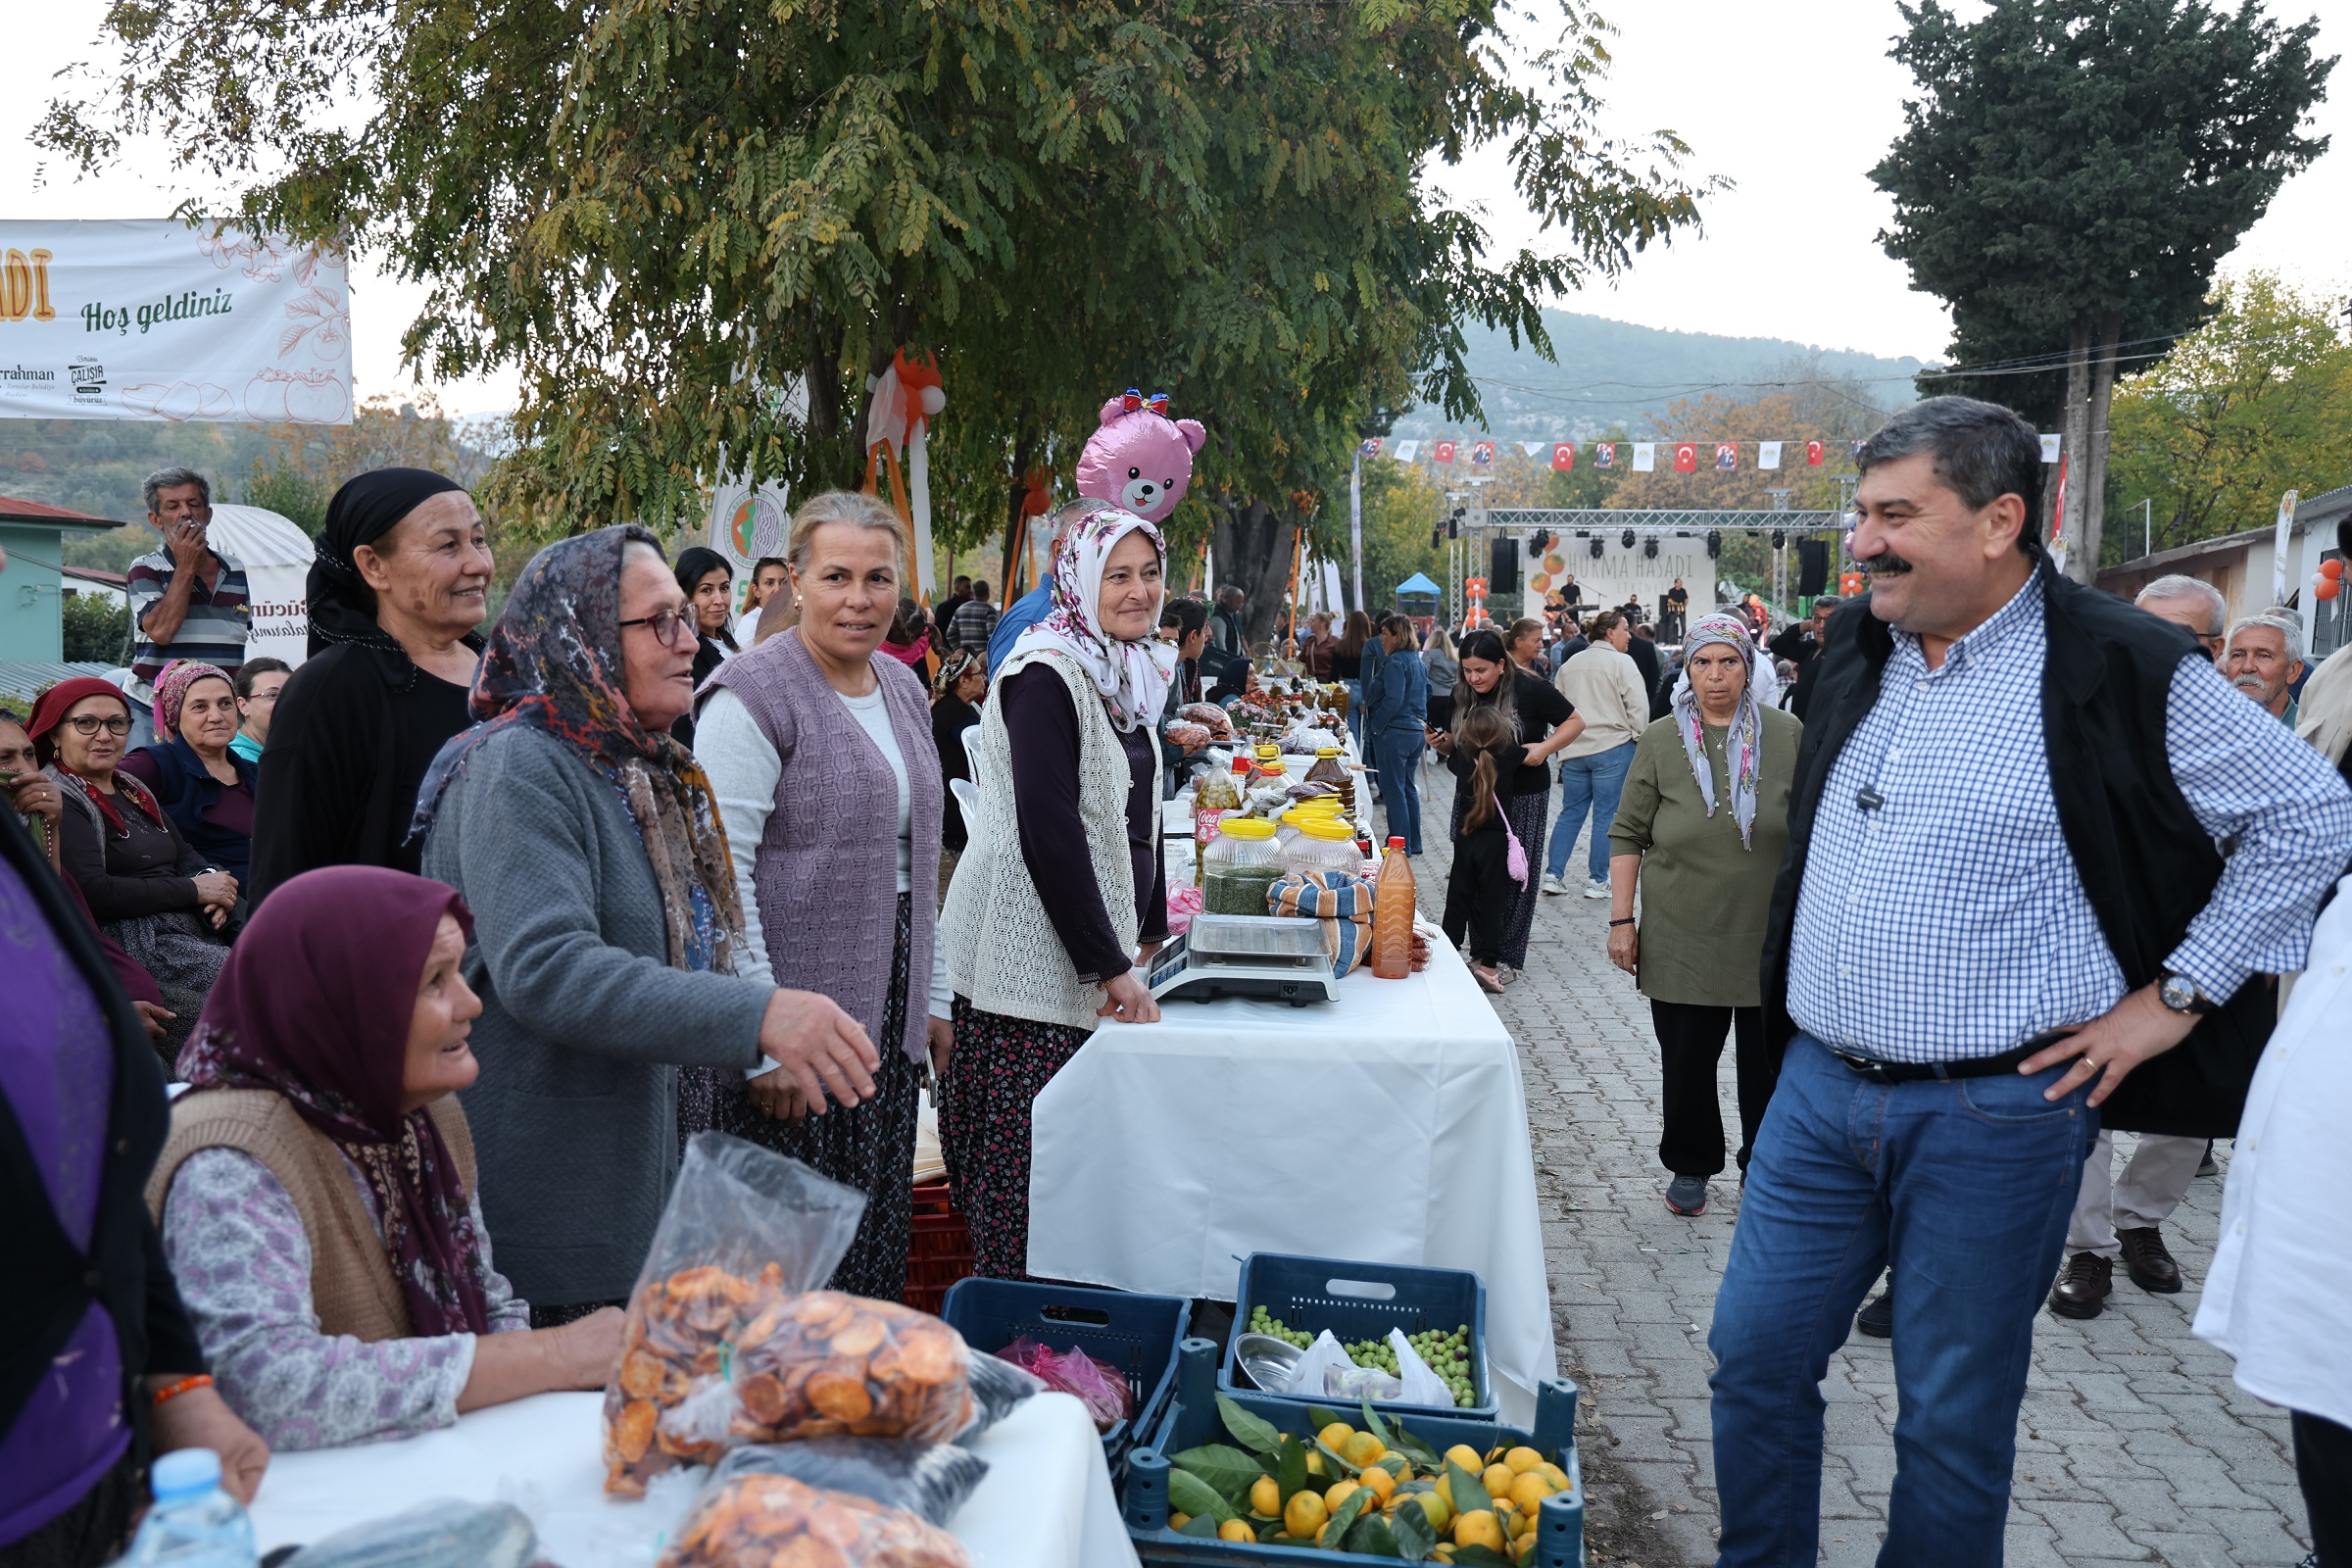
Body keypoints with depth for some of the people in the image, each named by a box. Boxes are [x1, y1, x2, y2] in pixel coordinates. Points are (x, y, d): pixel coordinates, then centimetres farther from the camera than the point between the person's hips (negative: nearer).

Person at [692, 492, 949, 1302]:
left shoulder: (903, 687, 12)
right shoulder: (755, 695, -12)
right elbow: (720, 874, -17)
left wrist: (933, 995, 16)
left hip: (888, 1016, 7)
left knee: (873, 1253, 13)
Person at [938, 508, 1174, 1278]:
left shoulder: (1128, 670, 14)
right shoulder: (1047, 674, -14)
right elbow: (1049, 827, -20)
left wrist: (1149, 929, 17)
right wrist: (1111, 965, -17)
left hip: (1095, 940, 8)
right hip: (1031, 960, -8)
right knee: (1020, 1158, -4)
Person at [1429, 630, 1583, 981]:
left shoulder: (1530, 690, -12)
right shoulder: (1462, 696, 3)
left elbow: (1574, 721, -3)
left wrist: (1544, 747, -18)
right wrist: (1442, 743, -7)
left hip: (1522, 798, -4)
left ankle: (1509, 958, 12)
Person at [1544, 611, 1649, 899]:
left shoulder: (1569, 665, 13)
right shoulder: (1622, 662, -7)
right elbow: (1638, 707, -12)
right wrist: (1637, 738, 0)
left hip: (1573, 749, 6)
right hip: (1613, 748, -6)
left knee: (1570, 813, 12)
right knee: (1606, 816, 2)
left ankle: (1553, 875, 8)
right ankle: (1597, 881, 4)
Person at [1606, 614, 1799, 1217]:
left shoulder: (1787, 736, 0)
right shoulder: (1659, 742, 0)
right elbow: (1628, 835, 2)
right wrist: (1621, 919, -3)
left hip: (1771, 938, 0)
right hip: (1683, 941, 0)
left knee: (1768, 1061, 9)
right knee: (1687, 1062, 7)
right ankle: (1690, 1167, 26)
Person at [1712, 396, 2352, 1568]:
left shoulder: (2122, 670, -11)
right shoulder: (1856, 647, 7)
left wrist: (2171, 998, -6)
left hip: (1993, 1115, -5)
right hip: (1820, 1087, 6)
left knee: (1953, 1416, 8)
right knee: (1755, 1359, 12)